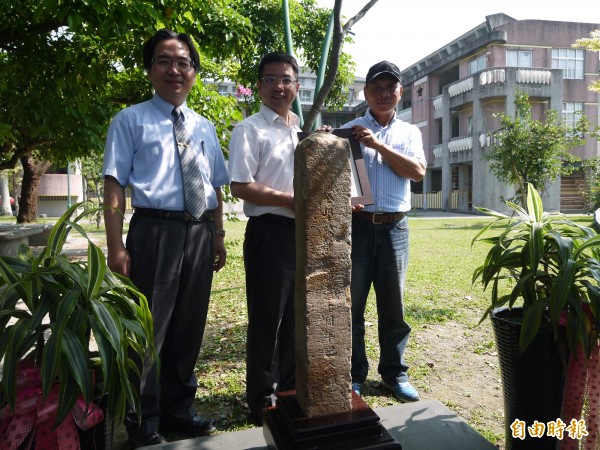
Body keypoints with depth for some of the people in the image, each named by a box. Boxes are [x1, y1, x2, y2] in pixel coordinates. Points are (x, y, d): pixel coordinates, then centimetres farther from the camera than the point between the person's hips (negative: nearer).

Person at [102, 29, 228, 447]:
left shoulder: (204, 127, 16)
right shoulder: (131, 120, 2)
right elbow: (115, 185, -5)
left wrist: (218, 236, 12)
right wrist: (116, 247, -12)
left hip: (200, 233, 5)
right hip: (155, 231, -5)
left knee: (189, 327, 14)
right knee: (148, 328, 2)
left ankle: (178, 408, 32)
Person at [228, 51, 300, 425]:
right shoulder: (250, 130, -4)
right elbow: (241, 187, -13)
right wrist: (291, 200, -17)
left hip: (305, 232, 7)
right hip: (270, 232, -6)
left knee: (296, 317, 16)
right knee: (268, 320, 3)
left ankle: (290, 390, 34)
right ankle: (262, 401, 21)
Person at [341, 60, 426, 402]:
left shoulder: (410, 132, 12)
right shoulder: (349, 130, 7)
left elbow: (418, 171, -5)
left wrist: (378, 145, -12)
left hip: (395, 227, 2)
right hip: (357, 225, -1)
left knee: (393, 304, 10)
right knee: (352, 303, 4)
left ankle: (395, 372, 26)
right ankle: (354, 373, 20)